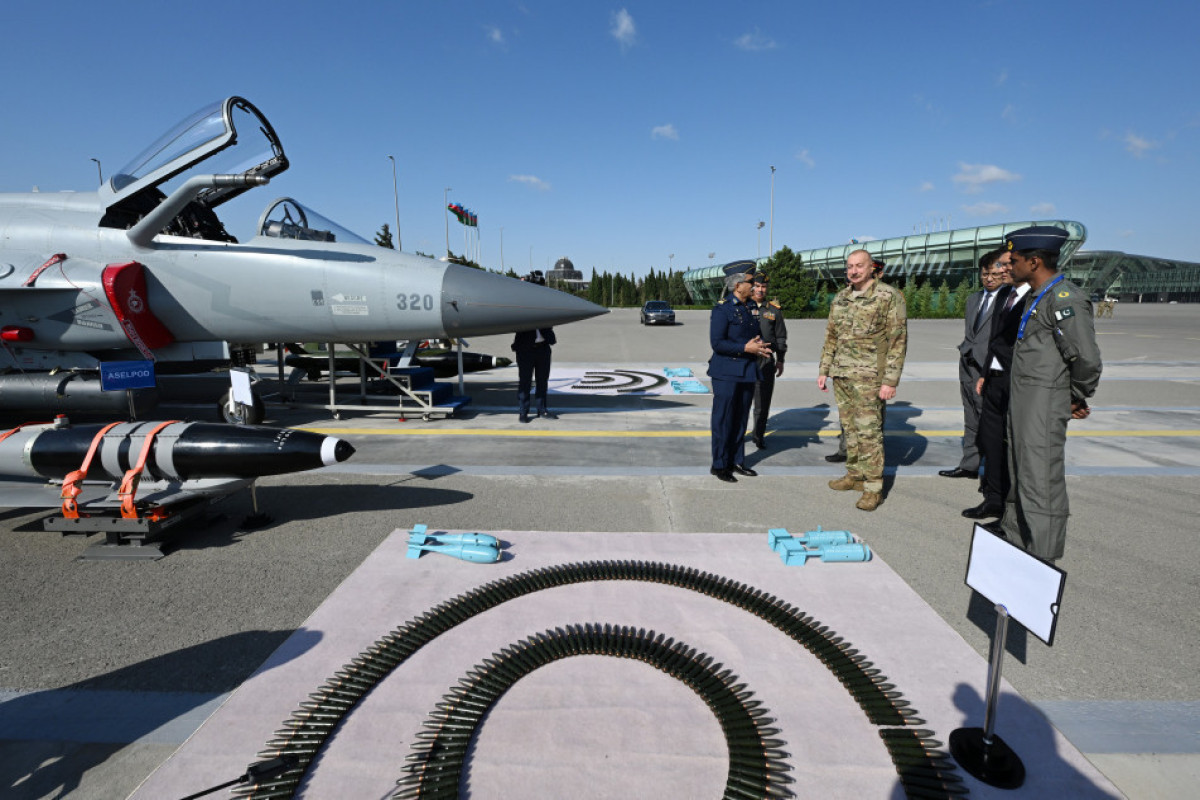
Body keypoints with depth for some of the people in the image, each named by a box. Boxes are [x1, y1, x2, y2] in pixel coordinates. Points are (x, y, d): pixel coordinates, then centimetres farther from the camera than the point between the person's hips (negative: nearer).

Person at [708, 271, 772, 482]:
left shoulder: (750, 309, 14)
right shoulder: (722, 309, -10)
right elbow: (717, 342, -17)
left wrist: (759, 347, 0)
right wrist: (745, 348, -21)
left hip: (747, 372, 8)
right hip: (727, 373, -8)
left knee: (741, 418, 12)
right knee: (723, 419, -1)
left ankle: (736, 461, 23)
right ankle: (719, 465, 9)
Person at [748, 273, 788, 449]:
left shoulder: (774, 309, 9)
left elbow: (781, 336, 14)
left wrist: (780, 360, 12)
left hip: (766, 361, 2)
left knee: (763, 402, 7)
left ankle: (759, 436, 20)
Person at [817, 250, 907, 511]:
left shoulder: (889, 297, -6)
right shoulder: (840, 299, 13)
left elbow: (898, 340, -9)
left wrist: (890, 380, -14)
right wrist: (824, 370, 14)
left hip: (869, 377, -6)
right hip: (841, 375, 6)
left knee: (869, 431, -6)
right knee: (849, 428, 13)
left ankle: (873, 487, 3)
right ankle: (855, 475, 26)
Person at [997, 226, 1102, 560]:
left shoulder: (1065, 299, -16)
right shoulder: (1037, 297, 14)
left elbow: (1087, 360, -19)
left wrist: (1077, 398, -6)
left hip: (1044, 404, -10)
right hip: (1022, 401, 10)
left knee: (1041, 484, -4)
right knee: (1019, 475, 19)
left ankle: (1043, 565, 6)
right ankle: (1013, 536, 34)